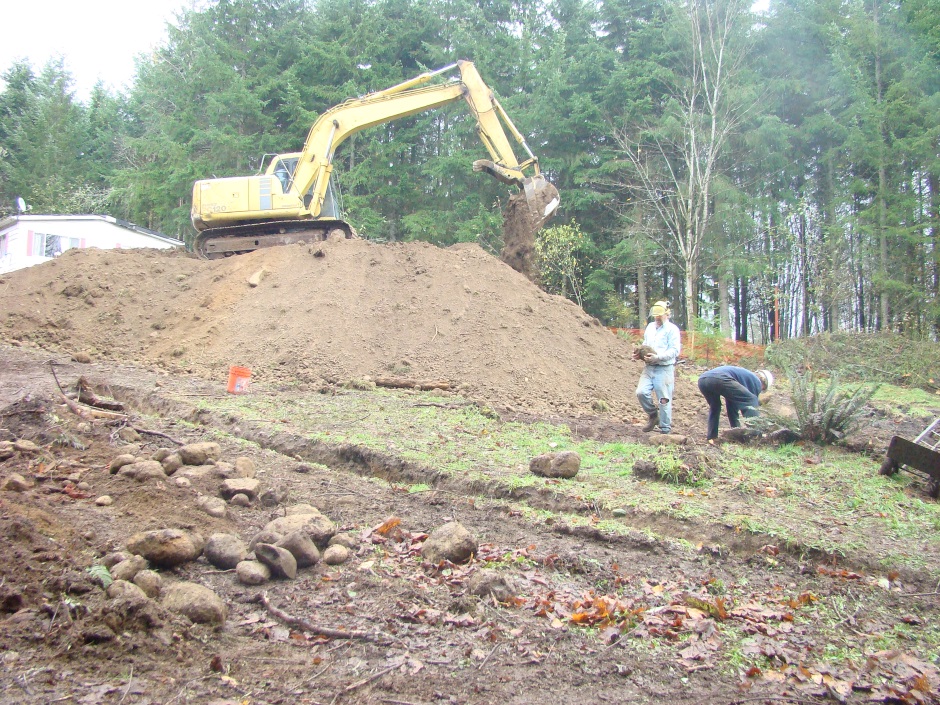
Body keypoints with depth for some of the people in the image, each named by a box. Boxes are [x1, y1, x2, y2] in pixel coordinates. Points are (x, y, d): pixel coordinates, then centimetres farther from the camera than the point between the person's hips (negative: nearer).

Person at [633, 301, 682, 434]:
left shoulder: (672, 329, -4)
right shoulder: (650, 327, 17)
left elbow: (674, 351, -13)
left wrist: (658, 357, -24)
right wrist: (639, 354, 7)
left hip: (664, 369, -6)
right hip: (649, 368, 6)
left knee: (664, 400, -3)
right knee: (641, 392, -10)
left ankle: (665, 430, 8)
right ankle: (653, 415, 14)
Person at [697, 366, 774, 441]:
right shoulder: (756, 381, 20)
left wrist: (736, 430, 47)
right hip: (719, 379, -8)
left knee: (714, 407, 33)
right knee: (751, 400, 2)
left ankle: (711, 438, 29)